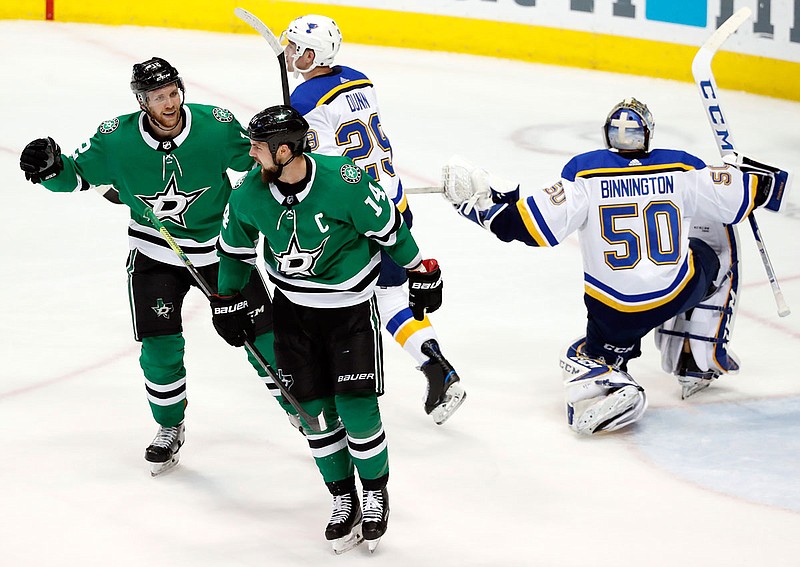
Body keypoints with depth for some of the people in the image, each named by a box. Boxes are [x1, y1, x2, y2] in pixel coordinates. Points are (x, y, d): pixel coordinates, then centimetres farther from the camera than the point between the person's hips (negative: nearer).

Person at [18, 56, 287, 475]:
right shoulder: (116, 139, -17)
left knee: (261, 330, 2)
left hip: (219, 243, 0)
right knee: (160, 344, -4)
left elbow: (255, 161, -2)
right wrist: (50, 167, -25)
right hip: (155, 250, 0)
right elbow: (79, 174, -5)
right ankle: (169, 427, 20)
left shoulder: (216, 126, -18)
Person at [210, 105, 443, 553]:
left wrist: (422, 274, -2)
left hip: (351, 306, -4)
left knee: (356, 407, -7)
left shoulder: (345, 184, -27)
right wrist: (228, 302, 11)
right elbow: (235, 248, 7)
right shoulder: (250, 194, -12)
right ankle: (343, 500, 19)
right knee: (314, 409, 2)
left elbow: (390, 228, -12)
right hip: (295, 309, 4)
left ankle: (376, 492, 16)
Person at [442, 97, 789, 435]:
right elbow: (733, 197, 2)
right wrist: (748, 172, 25)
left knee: (588, 358, 25)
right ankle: (698, 363, 30)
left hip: (613, 311, -1)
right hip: (679, 292, 1)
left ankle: (606, 384, -16)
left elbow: (537, 225, -13)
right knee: (715, 250, 31)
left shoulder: (584, 171, -8)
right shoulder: (680, 167, -3)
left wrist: (483, 200, -2)